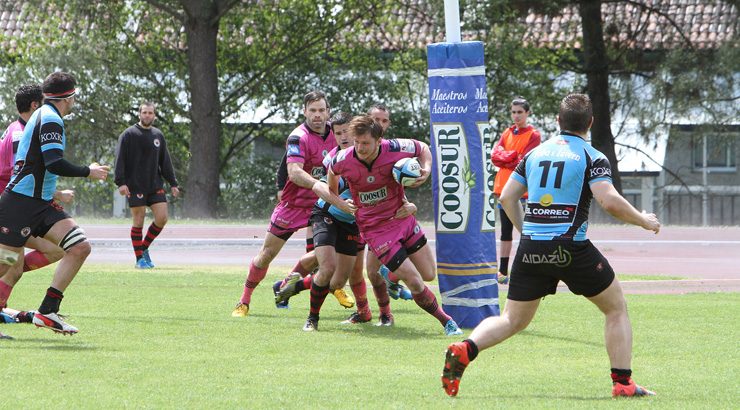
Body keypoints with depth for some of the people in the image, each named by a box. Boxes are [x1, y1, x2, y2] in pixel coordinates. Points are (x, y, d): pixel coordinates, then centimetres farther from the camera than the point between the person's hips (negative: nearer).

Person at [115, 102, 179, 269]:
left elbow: (165, 161, 16)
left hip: (155, 186, 5)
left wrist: (173, 183, 11)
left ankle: (144, 248, 17)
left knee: (162, 218, -3)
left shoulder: (158, 135, 13)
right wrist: (121, 182, -17)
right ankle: (139, 258, 7)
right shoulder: (129, 134, -3)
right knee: (138, 222, -2)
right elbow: (120, 159, -8)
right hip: (135, 186, -5)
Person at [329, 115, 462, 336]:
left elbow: (422, 148, 2)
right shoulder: (344, 160, -19)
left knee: (429, 275, 10)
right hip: (375, 229, -3)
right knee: (415, 283, -10)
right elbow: (332, 171, 7)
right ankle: (446, 321, 11)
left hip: (402, 217, 3)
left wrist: (426, 169, -15)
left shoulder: (394, 149, -20)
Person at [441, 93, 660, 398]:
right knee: (616, 309, 13)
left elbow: (507, 197, 14)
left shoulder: (535, 153, 14)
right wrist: (643, 221, 0)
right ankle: (622, 382, 5)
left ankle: (464, 350, -11)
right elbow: (609, 201, -15)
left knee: (513, 320, 14)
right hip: (570, 248, -4)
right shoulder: (592, 158, -2)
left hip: (530, 247, 4)